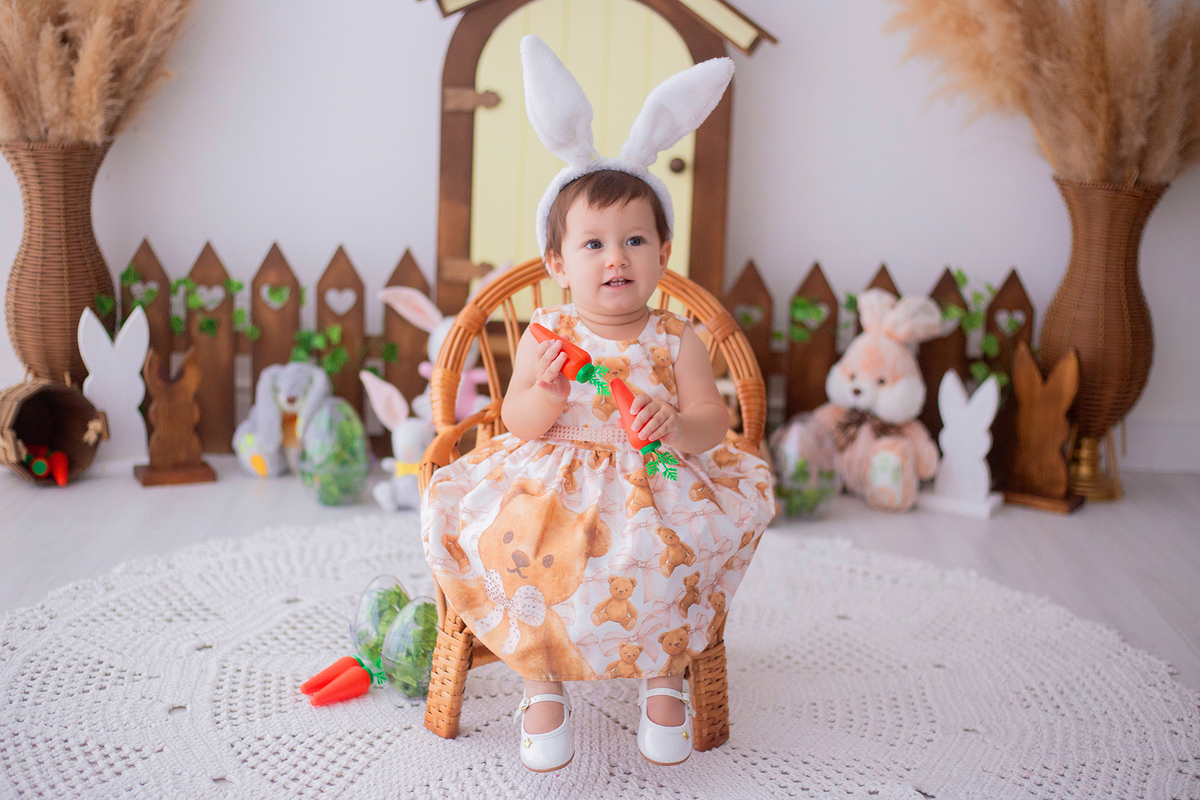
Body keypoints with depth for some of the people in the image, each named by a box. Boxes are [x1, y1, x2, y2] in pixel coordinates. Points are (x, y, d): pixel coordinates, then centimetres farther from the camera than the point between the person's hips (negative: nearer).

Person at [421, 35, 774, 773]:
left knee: (669, 550, -28)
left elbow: (713, 422, -2)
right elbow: (517, 424, -2)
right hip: (555, 483, 0)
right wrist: (547, 395, -24)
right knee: (509, 540, -26)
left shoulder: (677, 339, 0)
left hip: (657, 488, 0)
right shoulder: (547, 335, -1)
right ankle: (541, 682, 0)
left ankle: (665, 678, 4)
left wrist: (681, 428, -26)